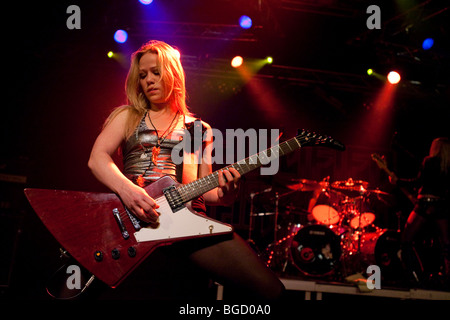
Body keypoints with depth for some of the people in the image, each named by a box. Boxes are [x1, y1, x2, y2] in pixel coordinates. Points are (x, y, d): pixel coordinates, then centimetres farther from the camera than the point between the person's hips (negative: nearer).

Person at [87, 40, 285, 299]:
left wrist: (223, 195, -5)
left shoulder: (199, 129, 24)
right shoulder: (128, 116, 20)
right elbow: (97, 158, 5)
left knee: (269, 289, -16)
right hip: (133, 215, -1)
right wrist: (127, 189, -17)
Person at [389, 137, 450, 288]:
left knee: (406, 240, 4)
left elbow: (420, 181, -10)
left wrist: (397, 181, -3)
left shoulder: (429, 161, -3)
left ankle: (417, 278, -2)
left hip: (426, 204, -5)